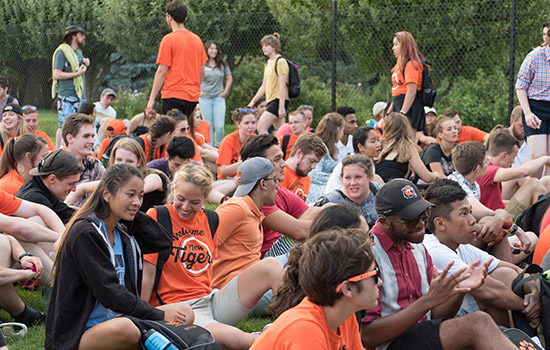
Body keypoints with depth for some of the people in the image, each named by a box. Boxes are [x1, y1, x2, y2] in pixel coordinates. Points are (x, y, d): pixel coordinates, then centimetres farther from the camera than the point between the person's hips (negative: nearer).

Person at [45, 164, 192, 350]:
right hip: (76, 335, -8)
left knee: (185, 314, -3)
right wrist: (158, 315, -18)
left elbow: (163, 240, 16)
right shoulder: (85, 233, -15)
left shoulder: (122, 234, 12)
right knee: (125, 329, -39)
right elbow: (109, 292, -20)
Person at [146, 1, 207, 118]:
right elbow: (202, 72, 16)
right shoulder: (197, 39, 12)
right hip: (193, 97, 6)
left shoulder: (169, 39, -6)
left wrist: (151, 99, -6)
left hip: (173, 95, -6)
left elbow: (162, 72, -9)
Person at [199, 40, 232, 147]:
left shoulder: (222, 65, 7)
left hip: (219, 98, 1)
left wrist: (225, 91, 7)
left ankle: (218, 147, 10)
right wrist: (198, 91, -2)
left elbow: (229, 78, 17)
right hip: (205, 98, -1)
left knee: (220, 126, -6)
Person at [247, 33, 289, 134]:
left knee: (261, 127, -16)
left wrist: (281, 106, -21)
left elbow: (282, 86, -16)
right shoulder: (268, 62, 17)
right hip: (271, 101, 9)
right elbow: (264, 86, 21)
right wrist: (253, 101, 17)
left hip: (278, 101, -9)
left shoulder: (280, 62, -11)